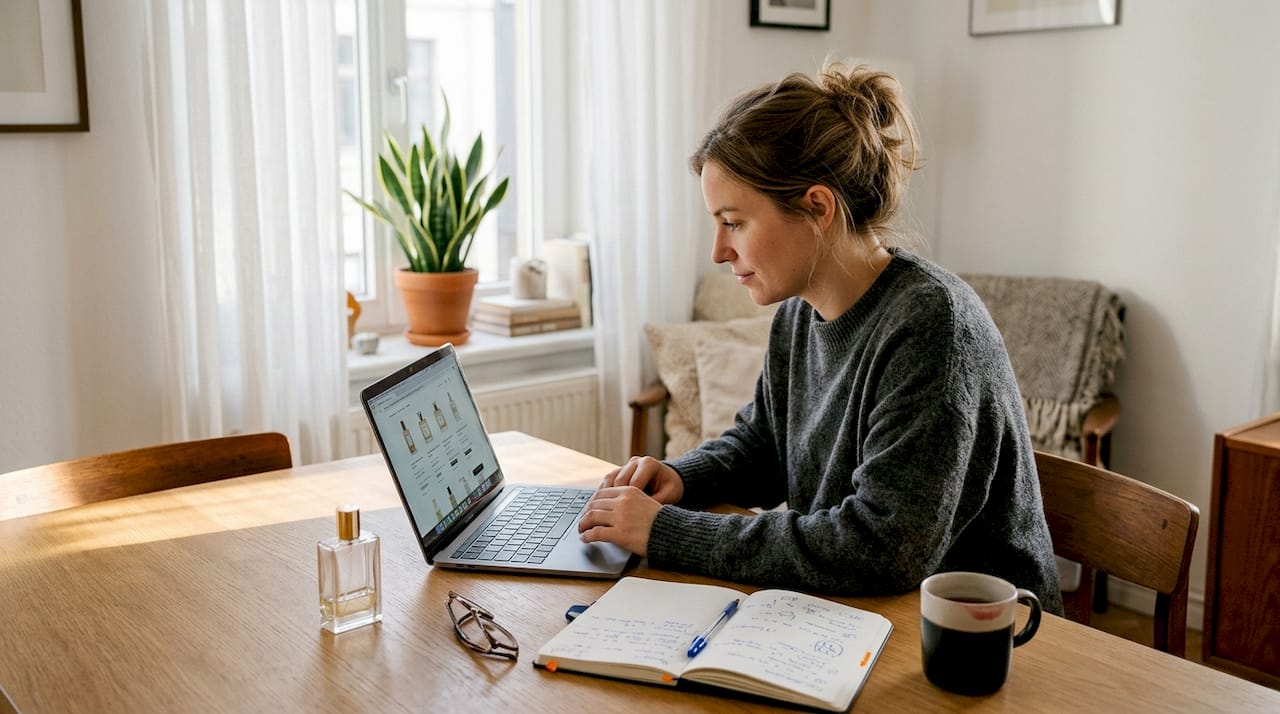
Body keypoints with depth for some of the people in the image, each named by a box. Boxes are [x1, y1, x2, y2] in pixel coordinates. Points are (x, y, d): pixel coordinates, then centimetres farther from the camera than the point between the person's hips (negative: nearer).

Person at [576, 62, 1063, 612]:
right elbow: (758, 442, 18)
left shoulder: (930, 322, -22)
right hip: (844, 620, 6)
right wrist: (680, 478, -4)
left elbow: (884, 550, -28)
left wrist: (669, 534, -25)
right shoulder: (797, 314, 1)